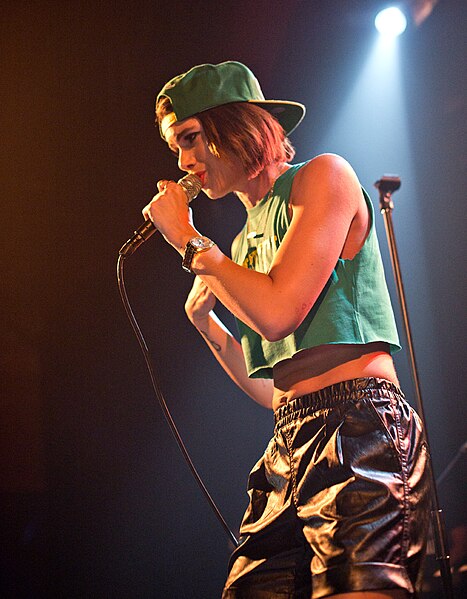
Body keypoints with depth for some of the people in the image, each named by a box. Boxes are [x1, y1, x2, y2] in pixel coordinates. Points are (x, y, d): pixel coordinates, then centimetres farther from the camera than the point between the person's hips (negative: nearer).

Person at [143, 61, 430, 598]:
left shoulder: (323, 176, 1)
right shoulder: (247, 241, 20)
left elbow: (278, 312, -15)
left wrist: (190, 243, -3)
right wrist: (203, 317, 14)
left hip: (358, 426, -7)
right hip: (291, 442, 8)